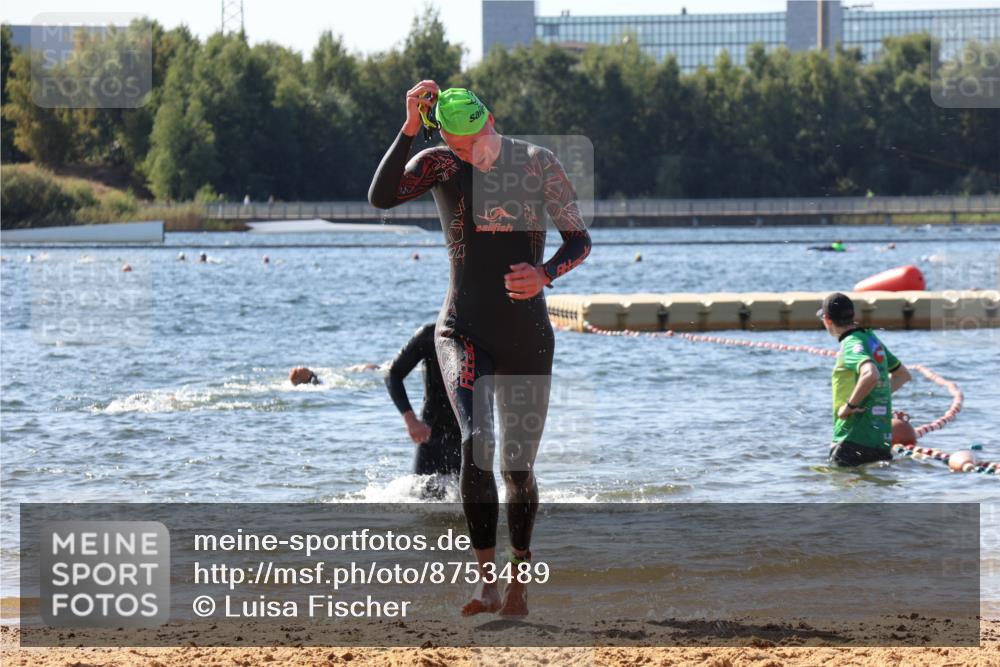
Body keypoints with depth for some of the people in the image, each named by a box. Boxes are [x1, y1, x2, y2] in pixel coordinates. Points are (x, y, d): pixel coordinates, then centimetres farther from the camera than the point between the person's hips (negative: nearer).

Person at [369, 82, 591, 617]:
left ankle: (519, 578, 28)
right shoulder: (439, 165, -4)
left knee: (519, 467, 7)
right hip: (463, 331, -1)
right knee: (476, 442, -24)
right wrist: (410, 127, -28)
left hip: (526, 334, 1)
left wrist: (545, 274, -20)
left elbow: (579, 240, 1)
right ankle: (487, 580, -24)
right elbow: (380, 197, -21)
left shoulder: (538, 164, -3)